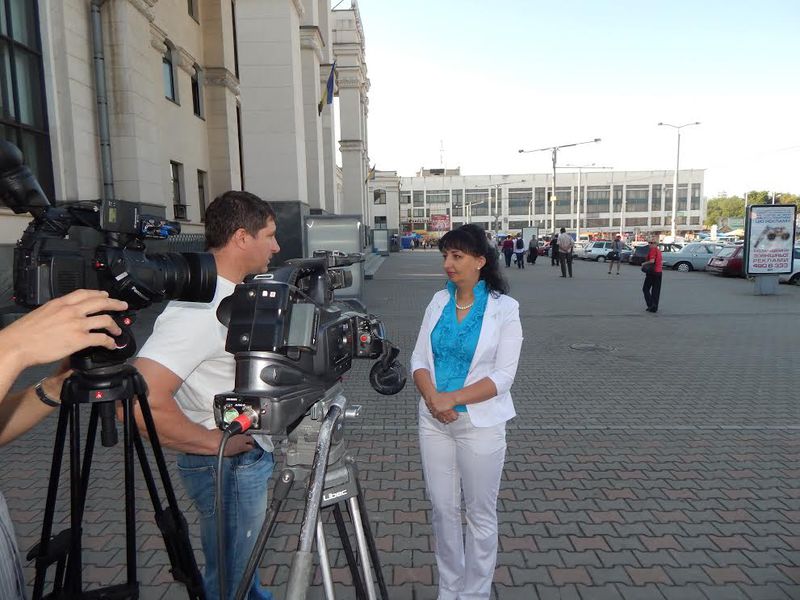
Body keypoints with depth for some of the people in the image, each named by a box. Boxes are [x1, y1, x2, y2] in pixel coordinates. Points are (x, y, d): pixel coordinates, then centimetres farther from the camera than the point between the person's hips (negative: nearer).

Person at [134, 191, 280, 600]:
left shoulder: (227, 292, 5)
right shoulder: (199, 306, -27)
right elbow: (141, 401, -34)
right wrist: (213, 443, -23)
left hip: (246, 456, 9)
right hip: (229, 466, -9)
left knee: (240, 563, 29)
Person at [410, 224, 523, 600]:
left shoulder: (504, 308, -9)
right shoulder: (438, 302, 3)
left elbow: (502, 377, -13)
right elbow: (419, 359, 2)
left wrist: (452, 398, -20)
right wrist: (432, 398, -15)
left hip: (480, 423, -4)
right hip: (434, 420, 4)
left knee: (480, 514, 12)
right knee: (442, 509, 14)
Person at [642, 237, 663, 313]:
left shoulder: (653, 250, -12)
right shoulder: (659, 251, 15)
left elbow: (652, 261, -24)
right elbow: (662, 261, 21)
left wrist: (644, 263, -11)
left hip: (652, 272, -8)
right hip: (659, 272, 8)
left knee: (645, 289, 1)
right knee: (656, 290, 9)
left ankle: (651, 305, -9)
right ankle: (655, 307, 11)